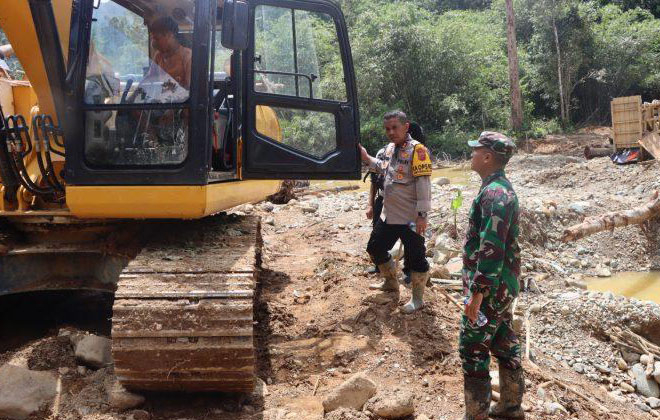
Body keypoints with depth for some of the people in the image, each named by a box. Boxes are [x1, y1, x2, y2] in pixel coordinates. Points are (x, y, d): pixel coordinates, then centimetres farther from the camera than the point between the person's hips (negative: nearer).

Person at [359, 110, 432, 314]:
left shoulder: (417, 150, -17)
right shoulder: (390, 148, 8)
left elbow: (423, 184, -20)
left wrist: (422, 215, -22)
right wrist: (366, 158, 13)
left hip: (410, 219, -9)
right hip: (389, 215, 9)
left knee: (416, 257, 3)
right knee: (375, 248, 19)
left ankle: (417, 298, 20)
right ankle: (391, 282, 41)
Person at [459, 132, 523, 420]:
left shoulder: (493, 193, -22)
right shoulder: (500, 188, 11)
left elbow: (491, 249, -27)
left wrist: (476, 293, -25)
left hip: (490, 287, -10)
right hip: (501, 285, 10)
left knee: (472, 349, -3)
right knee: (504, 343, 18)